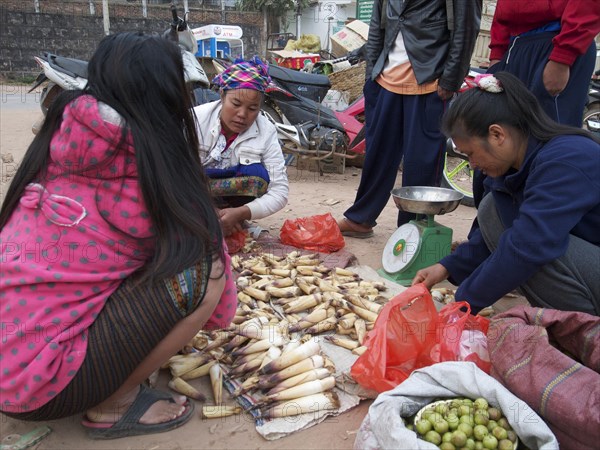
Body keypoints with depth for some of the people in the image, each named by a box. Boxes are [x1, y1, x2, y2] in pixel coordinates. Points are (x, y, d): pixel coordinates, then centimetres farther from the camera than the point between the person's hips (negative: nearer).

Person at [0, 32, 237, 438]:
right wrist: (221, 311, 19)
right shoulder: (149, 165, -14)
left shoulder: (59, 141, 3)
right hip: (41, 385, -7)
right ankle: (115, 406, 1)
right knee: (206, 270, -12)